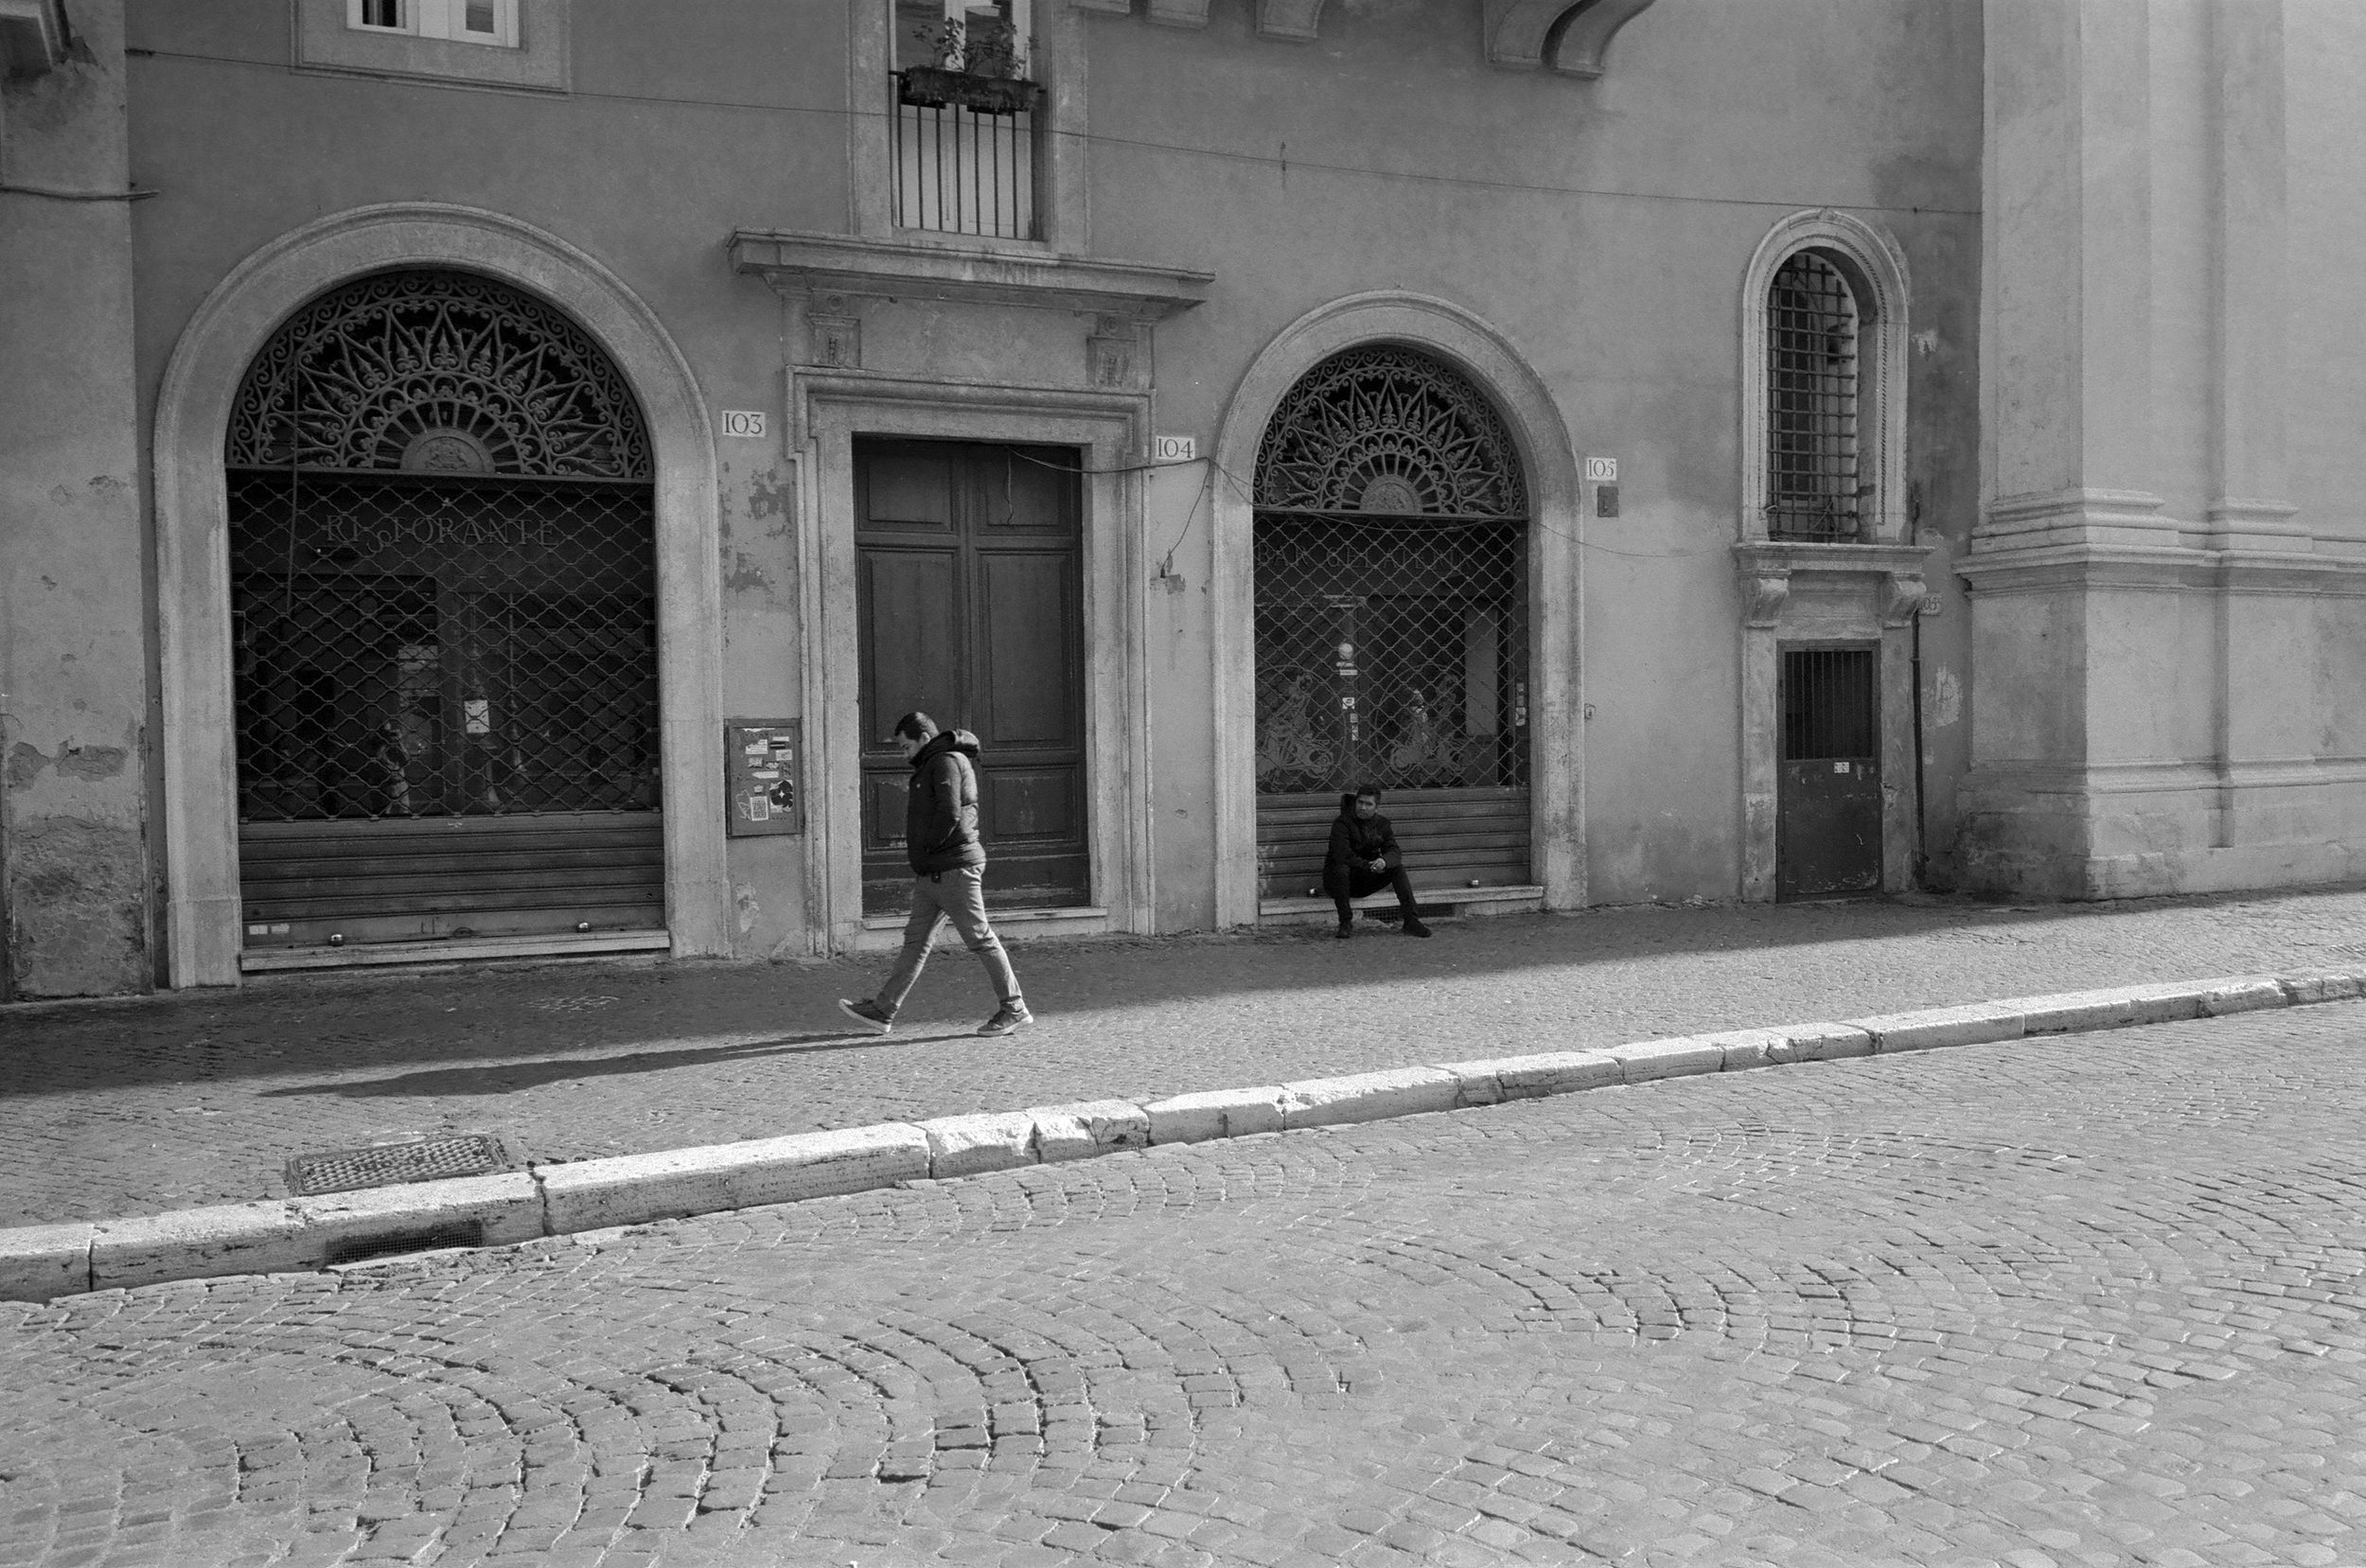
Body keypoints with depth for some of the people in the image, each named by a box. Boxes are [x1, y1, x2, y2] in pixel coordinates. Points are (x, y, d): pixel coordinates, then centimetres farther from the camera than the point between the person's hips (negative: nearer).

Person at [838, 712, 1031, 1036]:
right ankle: (882, 1010, 9)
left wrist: (928, 847, -10)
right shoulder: (931, 766, 21)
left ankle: (1014, 1008, 5)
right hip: (930, 873, 10)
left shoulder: (948, 762, -11)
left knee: (981, 938, -3)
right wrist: (921, 857, 10)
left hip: (954, 869, -10)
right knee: (915, 941, 8)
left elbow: (950, 814, -22)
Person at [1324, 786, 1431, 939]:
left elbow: (1395, 852, -8)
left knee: (1397, 868, -15)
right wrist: (1368, 866, -32)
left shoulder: (1382, 823, 4)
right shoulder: (1342, 823, -13)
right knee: (1341, 869, -37)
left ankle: (1411, 921, -18)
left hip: (1366, 882, 5)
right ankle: (1346, 923, -29)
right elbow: (1342, 855, -25)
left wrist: (1384, 861, -32)